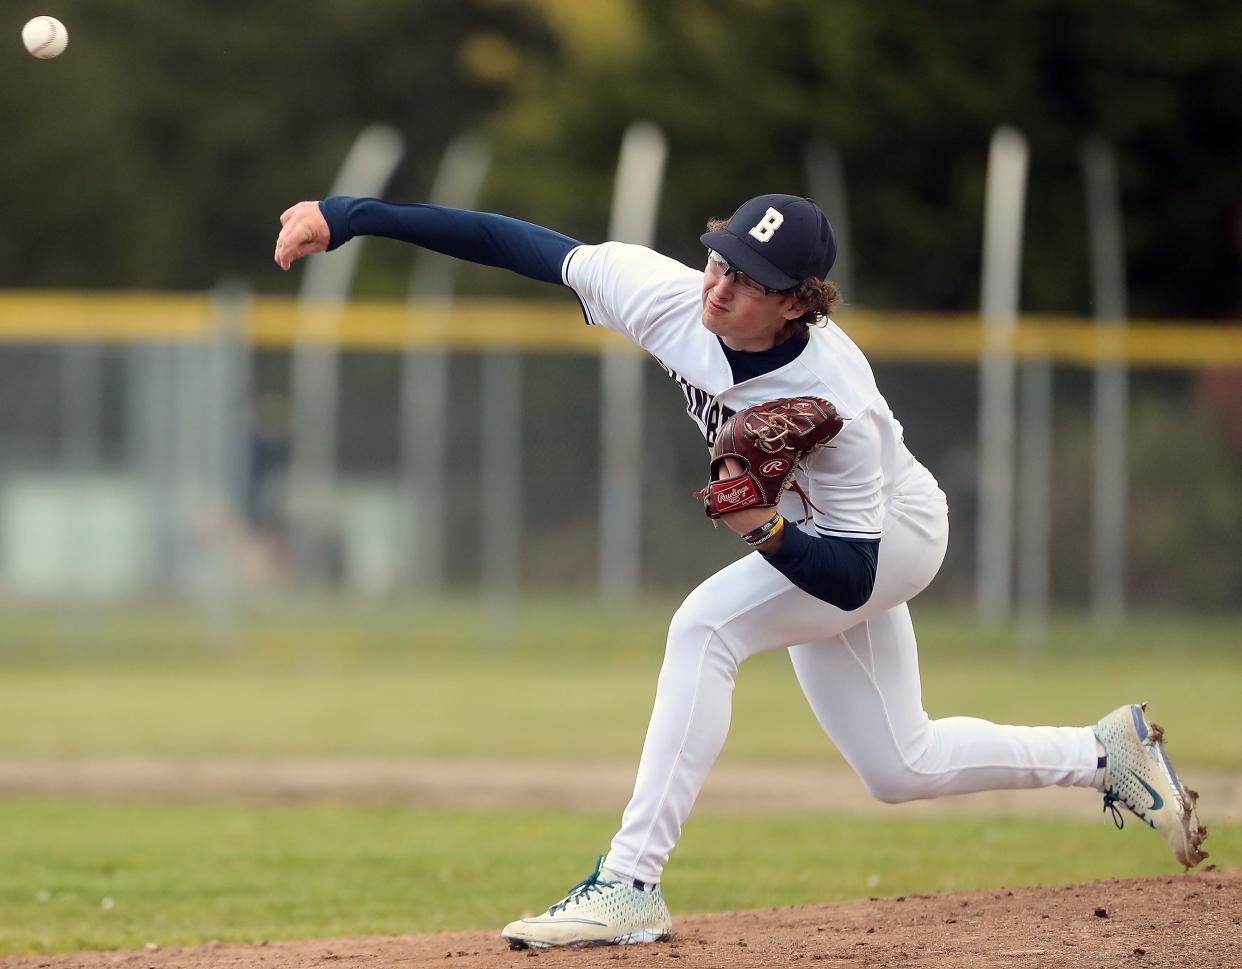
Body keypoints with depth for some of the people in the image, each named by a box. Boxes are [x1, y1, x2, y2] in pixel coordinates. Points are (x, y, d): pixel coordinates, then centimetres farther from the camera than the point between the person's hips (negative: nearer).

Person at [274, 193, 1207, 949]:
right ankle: (1109, 751, 36)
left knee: (706, 625, -29)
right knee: (899, 769, 16)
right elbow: (514, 242, -24)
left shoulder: (837, 405, -39)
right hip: (812, 534, 8)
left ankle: (632, 882, -28)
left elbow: (852, 575, -33)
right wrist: (345, 217, -26)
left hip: (893, 535, -8)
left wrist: (772, 533, -51)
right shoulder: (667, 296, -26)